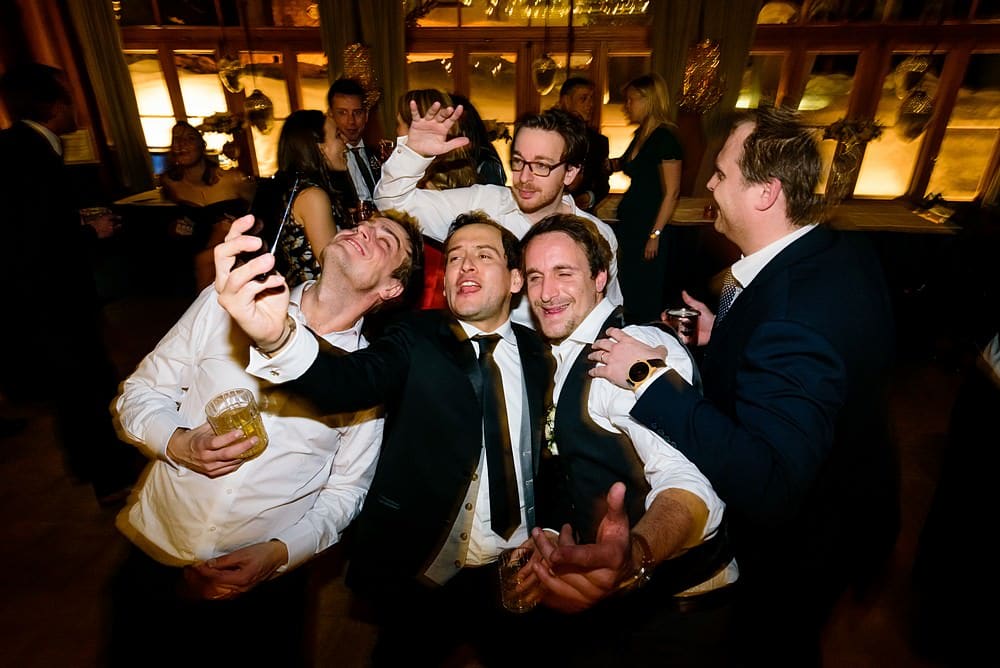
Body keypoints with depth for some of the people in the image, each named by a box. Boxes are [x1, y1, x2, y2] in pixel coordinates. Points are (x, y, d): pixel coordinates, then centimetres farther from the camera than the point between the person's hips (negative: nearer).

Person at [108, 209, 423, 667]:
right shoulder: (228, 301, -6)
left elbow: (345, 490, -2)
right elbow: (140, 390, 0)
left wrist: (277, 553, -15)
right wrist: (177, 443, -18)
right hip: (152, 558, 2)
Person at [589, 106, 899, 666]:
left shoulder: (796, 315, -41)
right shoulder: (842, 252, -10)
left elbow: (767, 490, -44)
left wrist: (651, 377, -40)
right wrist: (726, 335, -5)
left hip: (805, 540, -8)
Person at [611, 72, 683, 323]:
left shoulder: (665, 138, -13)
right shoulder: (640, 135, 11)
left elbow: (672, 192, -17)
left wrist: (655, 235, -19)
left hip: (649, 227, -8)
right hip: (629, 223, 9)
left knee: (644, 294, 0)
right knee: (627, 290, 14)